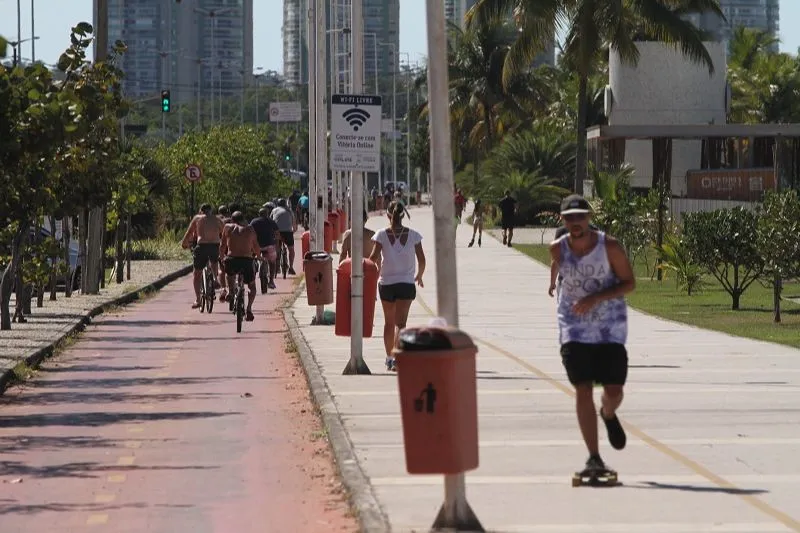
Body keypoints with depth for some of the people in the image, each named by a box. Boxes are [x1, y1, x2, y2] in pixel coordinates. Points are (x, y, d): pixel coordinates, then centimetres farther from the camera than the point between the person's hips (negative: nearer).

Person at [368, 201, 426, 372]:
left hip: (386, 283, 1)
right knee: (400, 322, -4)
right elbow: (421, 260, 2)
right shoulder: (413, 235, -3)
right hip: (406, 283, -1)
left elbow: (374, 258, -12)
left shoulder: (382, 234, -5)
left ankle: (389, 358, 27)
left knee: (389, 322, 17)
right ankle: (397, 358, -22)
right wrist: (419, 276, 20)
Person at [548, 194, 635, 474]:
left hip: (610, 328, -1)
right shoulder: (558, 249, -6)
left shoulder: (610, 246, -13)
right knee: (583, 391, -9)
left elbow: (629, 282, -10)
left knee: (614, 391, 0)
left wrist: (596, 298, -21)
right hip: (574, 329, 1)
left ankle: (608, 415, 39)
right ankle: (593, 457, -5)